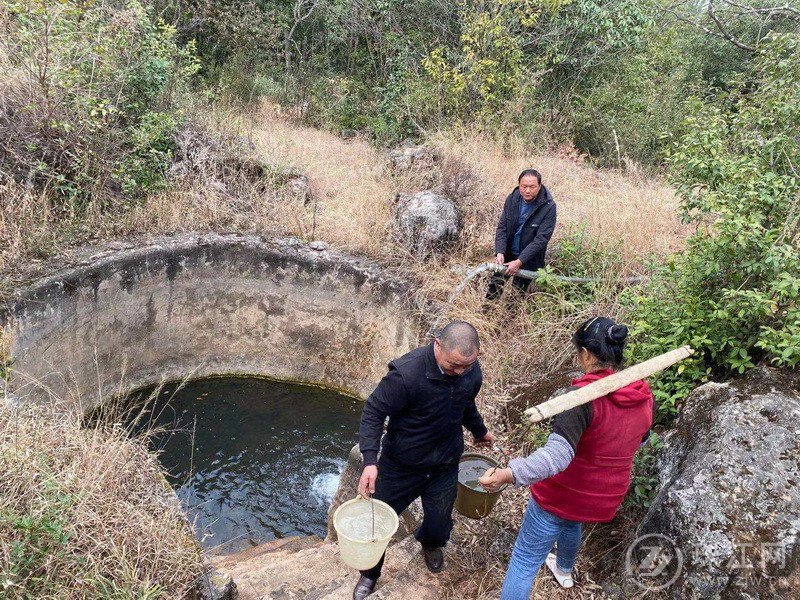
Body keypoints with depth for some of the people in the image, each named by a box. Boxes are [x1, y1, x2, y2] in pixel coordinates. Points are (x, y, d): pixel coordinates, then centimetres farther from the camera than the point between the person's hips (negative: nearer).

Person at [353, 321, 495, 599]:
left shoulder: (471, 370, -13)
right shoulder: (407, 373, -32)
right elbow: (373, 411, -22)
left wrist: (479, 431, 27)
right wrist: (370, 460, -32)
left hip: (445, 467, 4)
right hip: (401, 466, -3)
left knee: (439, 525, 14)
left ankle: (430, 544, 53)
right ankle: (369, 574, 41)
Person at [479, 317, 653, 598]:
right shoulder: (644, 395, -8)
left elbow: (558, 453, -42)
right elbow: (641, 438, 13)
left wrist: (509, 474, -50)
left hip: (561, 496, -7)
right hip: (606, 499, 8)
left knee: (524, 561, 9)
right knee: (571, 523, 40)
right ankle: (564, 570, 67)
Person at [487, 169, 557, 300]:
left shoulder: (548, 207, -22)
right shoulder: (512, 199, -8)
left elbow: (541, 239, -24)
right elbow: (502, 228, -5)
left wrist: (519, 261, -29)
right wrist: (500, 252, -20)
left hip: (529, 259, -4)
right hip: (507, 254, 4)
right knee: (495, 285, 9)